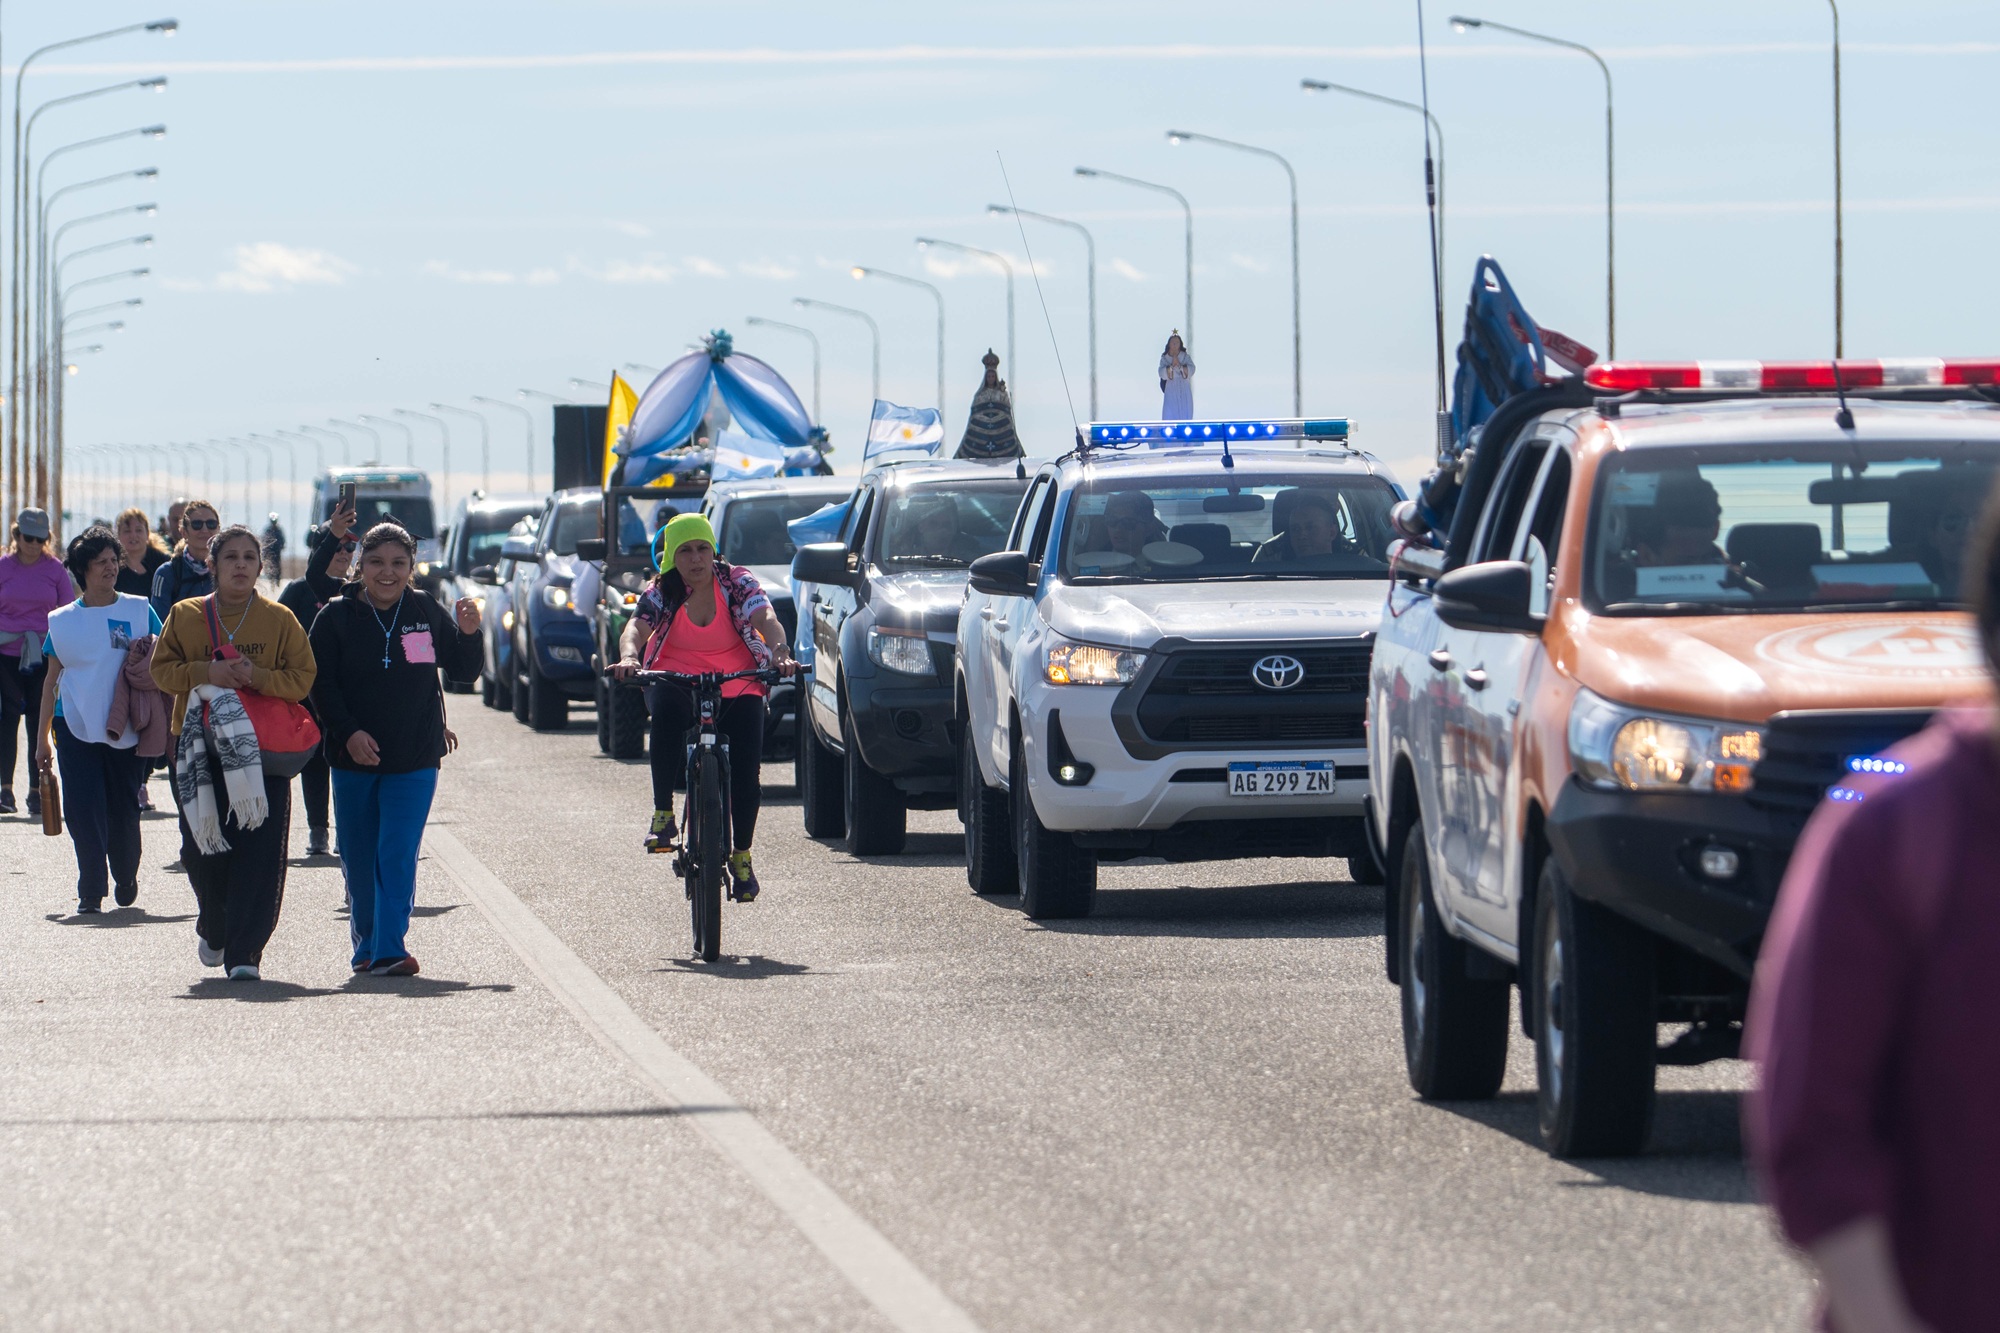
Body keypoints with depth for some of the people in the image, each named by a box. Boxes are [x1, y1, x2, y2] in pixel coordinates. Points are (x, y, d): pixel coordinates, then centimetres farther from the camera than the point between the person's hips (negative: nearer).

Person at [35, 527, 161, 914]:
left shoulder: (139, 610, 5)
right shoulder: (63, 621, 7)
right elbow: (52, 679, 13)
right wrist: (42, 737, 13)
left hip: (125, 727, 0)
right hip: (75, 726, 0)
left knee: (124, 810, 6)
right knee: (84, 810, -9)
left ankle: (126, 880, 28)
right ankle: (91, 892, -5)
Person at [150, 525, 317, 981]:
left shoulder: (279, 620, 4)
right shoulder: (185, 616, 7)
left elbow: (303, 679, 2)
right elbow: (163, 669, 4)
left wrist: (258, 678, -16)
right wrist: (207, 673, -14)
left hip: (263, 751, -1)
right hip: (200, 750, 1)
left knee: (258, 853, -10)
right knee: (202, 849, 2)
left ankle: (244, 953, -8)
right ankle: (213, 930, 30)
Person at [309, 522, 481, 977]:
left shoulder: (427, 612, 2)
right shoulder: (338, 617, -2)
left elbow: (463, 671, 8)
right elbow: (320, 684, -4)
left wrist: (469, 634, -11)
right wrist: (349, 732, -16)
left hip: (414, 761, -1)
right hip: (354, 757, 1)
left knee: (398, 855, -11)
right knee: (358, 859, 10)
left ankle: (389, 948, -13)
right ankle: (366, 944, 28)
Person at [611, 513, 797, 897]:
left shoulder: (737, 582, -7)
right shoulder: (661, 592, -5)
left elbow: (766, 620, -22)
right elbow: (636, 627, -21)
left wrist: (781, 656, -43)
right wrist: (629, 657, -45)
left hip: (738, 687, 1)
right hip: (676, 680, -1)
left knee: (746, 774, -10)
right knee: (666, 712, -38)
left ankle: (742, 855, 14)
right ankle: (663, 812, -30)